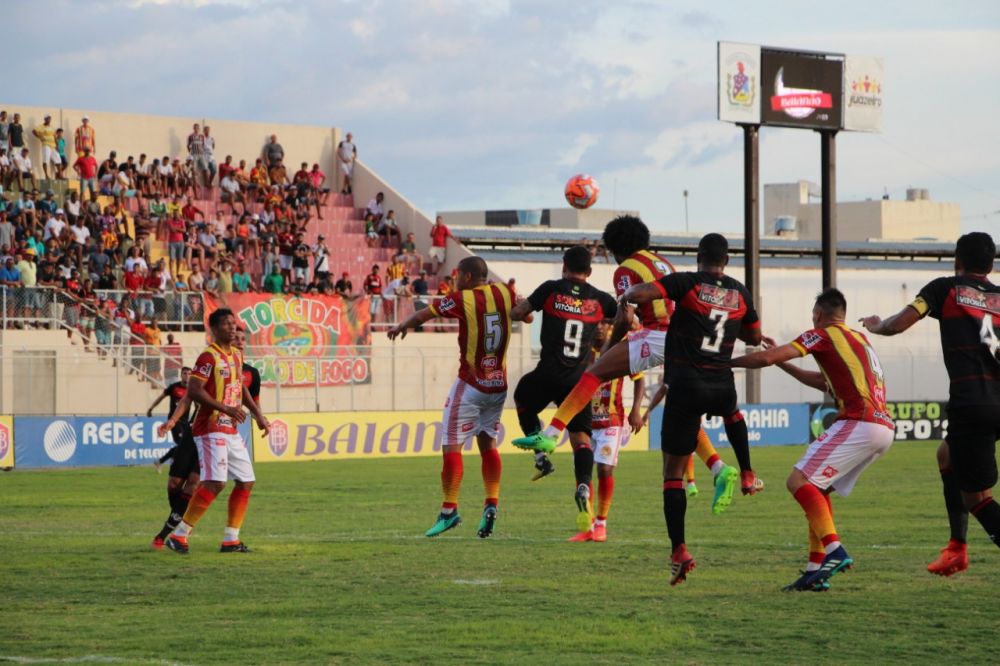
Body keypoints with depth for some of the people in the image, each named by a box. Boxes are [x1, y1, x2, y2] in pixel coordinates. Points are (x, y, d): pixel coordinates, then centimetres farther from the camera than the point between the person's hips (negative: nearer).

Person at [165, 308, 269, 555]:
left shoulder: (236, 356, 14)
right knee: (215, 483, -18)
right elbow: (193, 390, -21)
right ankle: (178, 536, -13)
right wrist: (225, 409, -26)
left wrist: (258, 414, 21)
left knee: (246, 481, 8)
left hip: (232, 430, 9)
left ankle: (231, 540, 14)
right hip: (212, 430, -9)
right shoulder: (209, 357, -13)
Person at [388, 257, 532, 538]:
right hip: (499, 385, 5)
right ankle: (491, 504, 4)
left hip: (471, 385, -5)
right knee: (488, 444, 15)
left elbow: (423, 315, -3)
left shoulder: (463, 300, -13)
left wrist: (400, 327, 15)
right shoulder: (504, 294, 0)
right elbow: (527, 316, 16)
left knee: (452, 446, -1)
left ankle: (449, 509, -5)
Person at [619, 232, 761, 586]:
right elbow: (754, 337, 23)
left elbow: (638, 294, -17)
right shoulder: (740, 293, 8)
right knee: (732, 412, 44)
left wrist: (626, 296, 6)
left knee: (673, 471, 2)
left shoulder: (687, 283, -6)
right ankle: (748, 475, 39)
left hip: (686, 386, -4)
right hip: (722, 388, 4)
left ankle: (679, 550, -6)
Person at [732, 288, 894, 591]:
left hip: (859, 422, -9)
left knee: (799, 481, -11)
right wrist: (783, 362, 39)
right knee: (817, 489, 16)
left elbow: (766, 358, -5)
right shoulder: (859, 339, 27)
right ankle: (816, 570, 9)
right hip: (884, 427, 9)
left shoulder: (824, 334, 2)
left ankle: (835, 551, -25)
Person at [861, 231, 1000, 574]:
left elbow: (897, 325, 0)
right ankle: (957, 548, 26)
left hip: (970, 403, -6)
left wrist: (874, 325, 22)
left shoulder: (945, 288, 6)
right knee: (948, 454, 31)